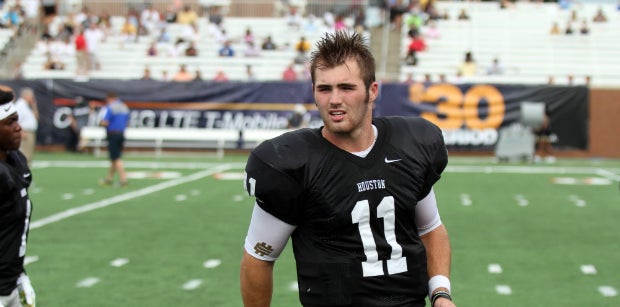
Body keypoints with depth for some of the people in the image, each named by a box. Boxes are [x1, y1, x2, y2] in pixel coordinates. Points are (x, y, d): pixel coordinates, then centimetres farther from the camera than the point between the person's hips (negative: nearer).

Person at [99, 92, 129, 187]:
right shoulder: (124, 107, 10)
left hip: (112, 134, -7)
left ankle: (123, 179, -12)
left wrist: (100, 123, 3)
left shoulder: (108, 108, -10)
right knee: (115, 158, 14)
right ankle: (109, 179, 22)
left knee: (116, 159, -5)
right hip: (121, 134, 7)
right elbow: (127, 121, 14)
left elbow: (105, 122, -17)